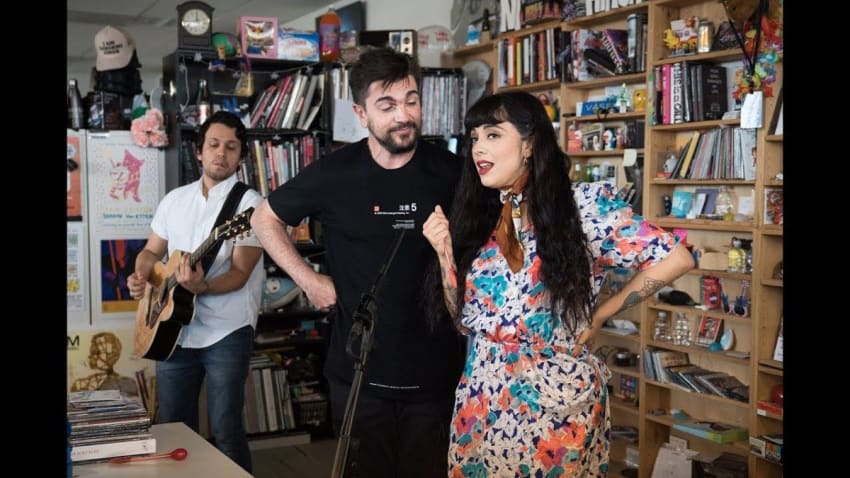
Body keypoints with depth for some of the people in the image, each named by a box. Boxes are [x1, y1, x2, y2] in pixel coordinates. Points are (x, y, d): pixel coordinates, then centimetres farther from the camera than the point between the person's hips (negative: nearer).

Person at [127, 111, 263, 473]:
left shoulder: (250, 204, -9)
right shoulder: (174, 199, 9)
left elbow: (240, 273, -16)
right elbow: (152, 251, 17)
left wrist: (201, 287, -35)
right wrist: (141, 276, -5)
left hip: (226, 333, -5)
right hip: (174, 328, 6)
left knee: (226, 432, -2)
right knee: (171, 427, 14)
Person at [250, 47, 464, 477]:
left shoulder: (451, 172, -5)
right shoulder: (334, 173, -7)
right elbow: (264, 220, 7)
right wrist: (309, 280, 0)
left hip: (436, 370, 1)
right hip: (359, 370, 0)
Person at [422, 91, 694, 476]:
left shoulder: (583, 203, -9)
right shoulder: (474, 217, 3)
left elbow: (675, 258, -9)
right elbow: (465, 318, 4)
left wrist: (599, 315, -6)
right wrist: (445, 253, -9)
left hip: (557, 398, -4)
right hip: (482, 398, 4)